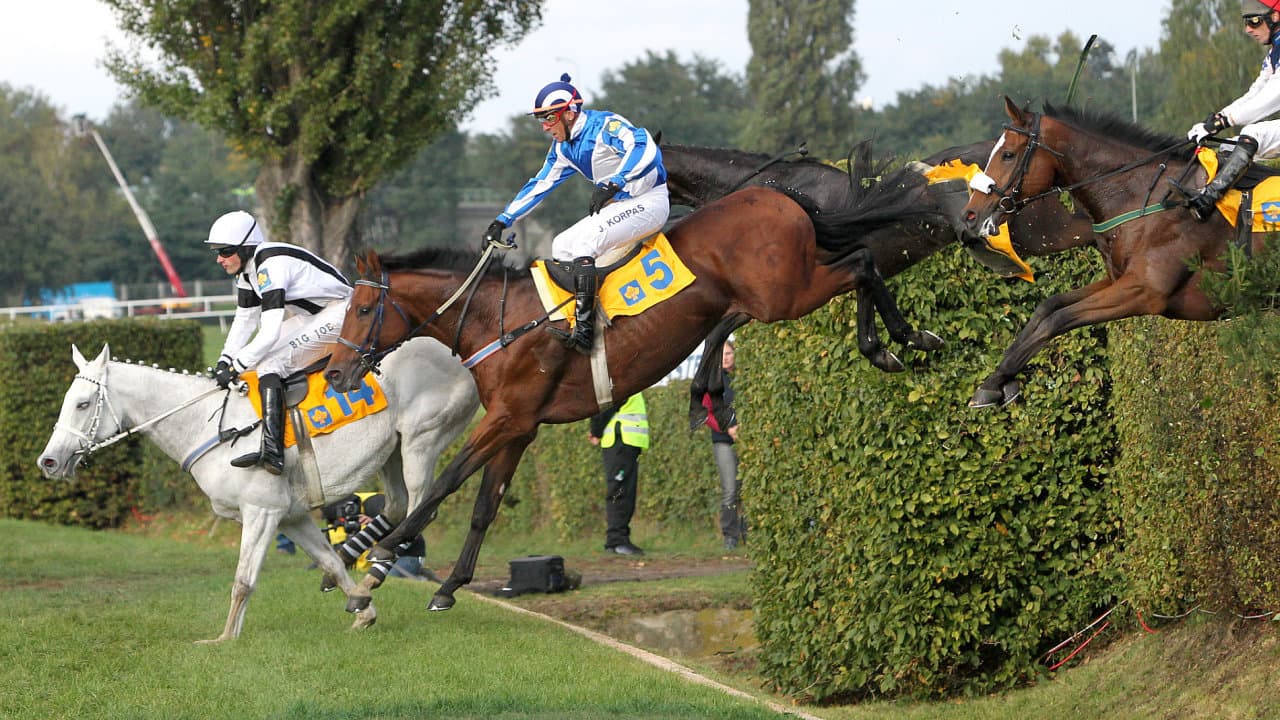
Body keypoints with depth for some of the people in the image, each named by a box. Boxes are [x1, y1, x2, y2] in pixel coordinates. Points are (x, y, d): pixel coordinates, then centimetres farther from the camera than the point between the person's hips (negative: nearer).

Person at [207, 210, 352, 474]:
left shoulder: (271, 266, -26)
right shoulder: (248, 268, 4)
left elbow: (270, 333, -30)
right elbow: (244, 321, 12)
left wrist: (235, 368, -24)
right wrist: (224, 361, 1)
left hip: (339, 316, -11)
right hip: (312, 318, 11)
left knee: (269, 362, -23)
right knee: (258, 357, 4)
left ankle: (272, 451, -32)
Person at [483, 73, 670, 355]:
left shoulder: (605, 125, -19)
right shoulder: (563, 147, 9)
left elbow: (644, 148, -36)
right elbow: (539, 185, 17)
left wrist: (612, 184, -45)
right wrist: (502, 221, 14)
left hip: (649, 201, -10)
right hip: (618, 205, 10)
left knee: (584, 241, -26)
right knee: (561, 247, 6)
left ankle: (583, 330, -32)